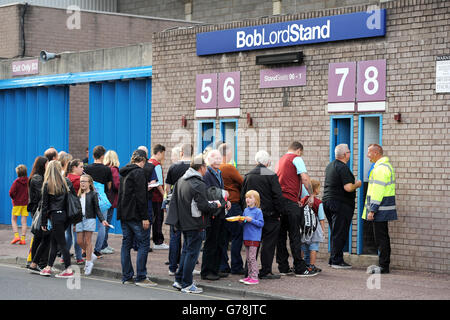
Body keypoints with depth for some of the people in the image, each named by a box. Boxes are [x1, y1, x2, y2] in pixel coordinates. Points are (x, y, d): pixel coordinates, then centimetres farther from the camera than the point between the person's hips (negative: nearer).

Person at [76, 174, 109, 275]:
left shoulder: (93, 194, -1)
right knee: (80, 241, 3)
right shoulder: (79, 195, 13)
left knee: (87, 241, -3)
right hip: (79, 220, 5)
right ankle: (91, 256, 24)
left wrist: (102, 220, -14)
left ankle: (89, 262, 6)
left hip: (89, 219, -5)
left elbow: (97, 209, -2)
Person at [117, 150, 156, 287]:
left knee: (126, 243, 10)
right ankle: (141, 277, -6)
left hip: (123, 214, 9)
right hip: (134, 214, -9)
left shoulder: (124, 172, 16)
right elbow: (141, 196, -17)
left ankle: (127, 277, 11)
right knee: (143, 243, -4)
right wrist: (145, 217, -17)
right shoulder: (139, 172, -12)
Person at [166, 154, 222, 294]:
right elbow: (203, 206, -20)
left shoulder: (181, 180, 9)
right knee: (192, 252, -1)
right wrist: (215, 204, -3)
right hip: (194, 224, -8)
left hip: (183, 223, 8)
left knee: (186, 251, 19)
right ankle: (187, 285, 4)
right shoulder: (198, 184, -18)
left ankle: (179, 280, 22)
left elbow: (174, 200, 15)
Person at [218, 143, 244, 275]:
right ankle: (236, 267, 1)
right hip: (233, 206, -8)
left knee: (223, 236, 12)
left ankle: (223, 266, 15)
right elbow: (243, 183, -8)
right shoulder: (230, 168, -15)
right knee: (237, 236, -1)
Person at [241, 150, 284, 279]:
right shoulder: (271, 175, -10)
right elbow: (278, 196, -13)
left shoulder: (248, 176, 7)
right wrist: (280, 212, -4)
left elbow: (242, 195, 12)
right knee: (268, 243, 0)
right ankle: (265, 271, 0)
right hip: (269, 215, -5)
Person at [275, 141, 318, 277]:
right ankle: (300, 269, -4)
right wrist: (311, 195, -1)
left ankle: (283, 268, 11)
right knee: (294, 235, -6)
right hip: (290, 201, -8)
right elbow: (305, 179, -13)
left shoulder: (281, 160, 22)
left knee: (281, 235, 8)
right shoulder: (297, 159, -2)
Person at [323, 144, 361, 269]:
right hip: (340, 204, -9)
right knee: (340, 234, -5)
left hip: (328, 201, 9)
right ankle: (337, 261, -4)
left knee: (335, 233, 14)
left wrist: (353, 185, 26)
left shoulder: (330, 165, 14)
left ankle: (333, 259, 17)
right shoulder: (343, 167, -16)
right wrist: (357, 185, -3)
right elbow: (348, 188, -22)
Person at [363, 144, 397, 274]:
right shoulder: (386, 166, 18)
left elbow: (377, 192, -22)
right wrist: (372, 209, 23)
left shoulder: (381, 168, -17)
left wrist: (372, 210, -21)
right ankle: (384, 265, 19)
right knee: (383, 237, 14)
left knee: (381, 238, -7)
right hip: (384, 209, 11)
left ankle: (383, 266, -4)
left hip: (381, 210, -11)